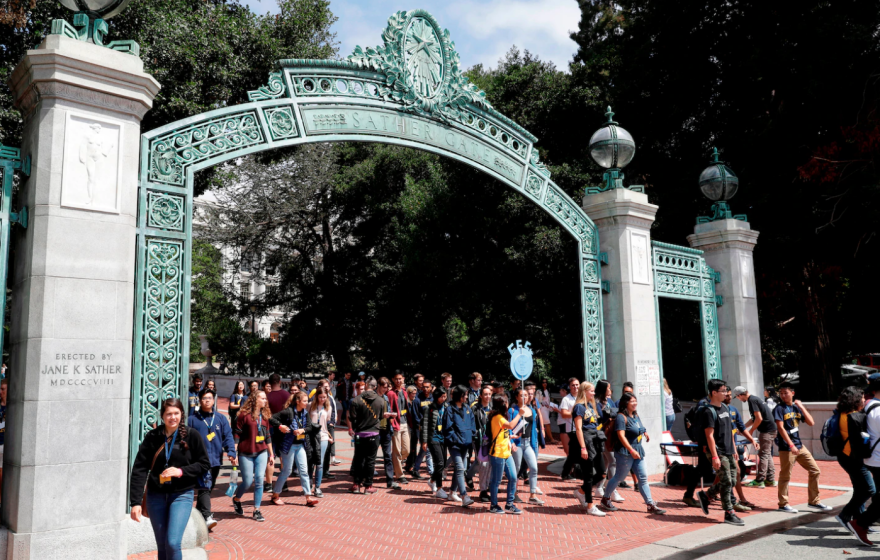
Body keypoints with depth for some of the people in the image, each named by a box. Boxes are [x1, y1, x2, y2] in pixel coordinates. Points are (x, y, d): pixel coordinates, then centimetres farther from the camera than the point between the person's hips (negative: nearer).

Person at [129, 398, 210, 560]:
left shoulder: (191, 435, -7)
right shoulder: (152, 436, -3)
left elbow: (204, 464, -2)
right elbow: (139, 469, -5)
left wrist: (181, 471, -18)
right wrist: (135, 502, -12)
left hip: (182, 495, -2)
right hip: (156, 495, 2)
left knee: (172, 543, -13)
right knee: (162, 546, 10)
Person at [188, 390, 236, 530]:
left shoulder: (221, 418, 8)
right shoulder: (193, 419, 2)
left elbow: (228, 436, 3)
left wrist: (231, 453, -10)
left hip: (216, 460, 4)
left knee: (209, 488, 13)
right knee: (204, 487, -16)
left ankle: (199, 512, 29)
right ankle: (207, 517, -21)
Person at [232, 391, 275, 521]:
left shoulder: (265, 416, 9)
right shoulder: (244, 414, -8)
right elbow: (236, 433, -8)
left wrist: (271, 454, 15)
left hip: (261, 453, 4)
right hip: (246, 454, -4)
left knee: (259, 480, -3)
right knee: (248, 481, -1)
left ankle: (256, 510, 6)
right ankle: (236, 499, 31)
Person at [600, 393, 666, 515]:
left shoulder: (635, 415, 10)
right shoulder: (621, 417, -17)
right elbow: (621, 435, -25)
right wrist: (631, 450, -29)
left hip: (637, 450, 8)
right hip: (625, 452, -8)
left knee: (643, 478, 6)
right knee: (619, 477, 3)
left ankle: (651, 505, 9)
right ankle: (605, 499, 19)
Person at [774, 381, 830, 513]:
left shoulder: (797, 407, 11)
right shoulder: (779, 408, -7)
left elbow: (811, 423, 4)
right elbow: (780, 428, -15)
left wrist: (801, 407, -3)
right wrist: (791, 445, -20)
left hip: (800, 446, 7)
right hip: (786, 448, -7)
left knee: (815, 471, 8)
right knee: (785, 476, 0)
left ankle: (813, 501, 19)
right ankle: (783, 504, 11)